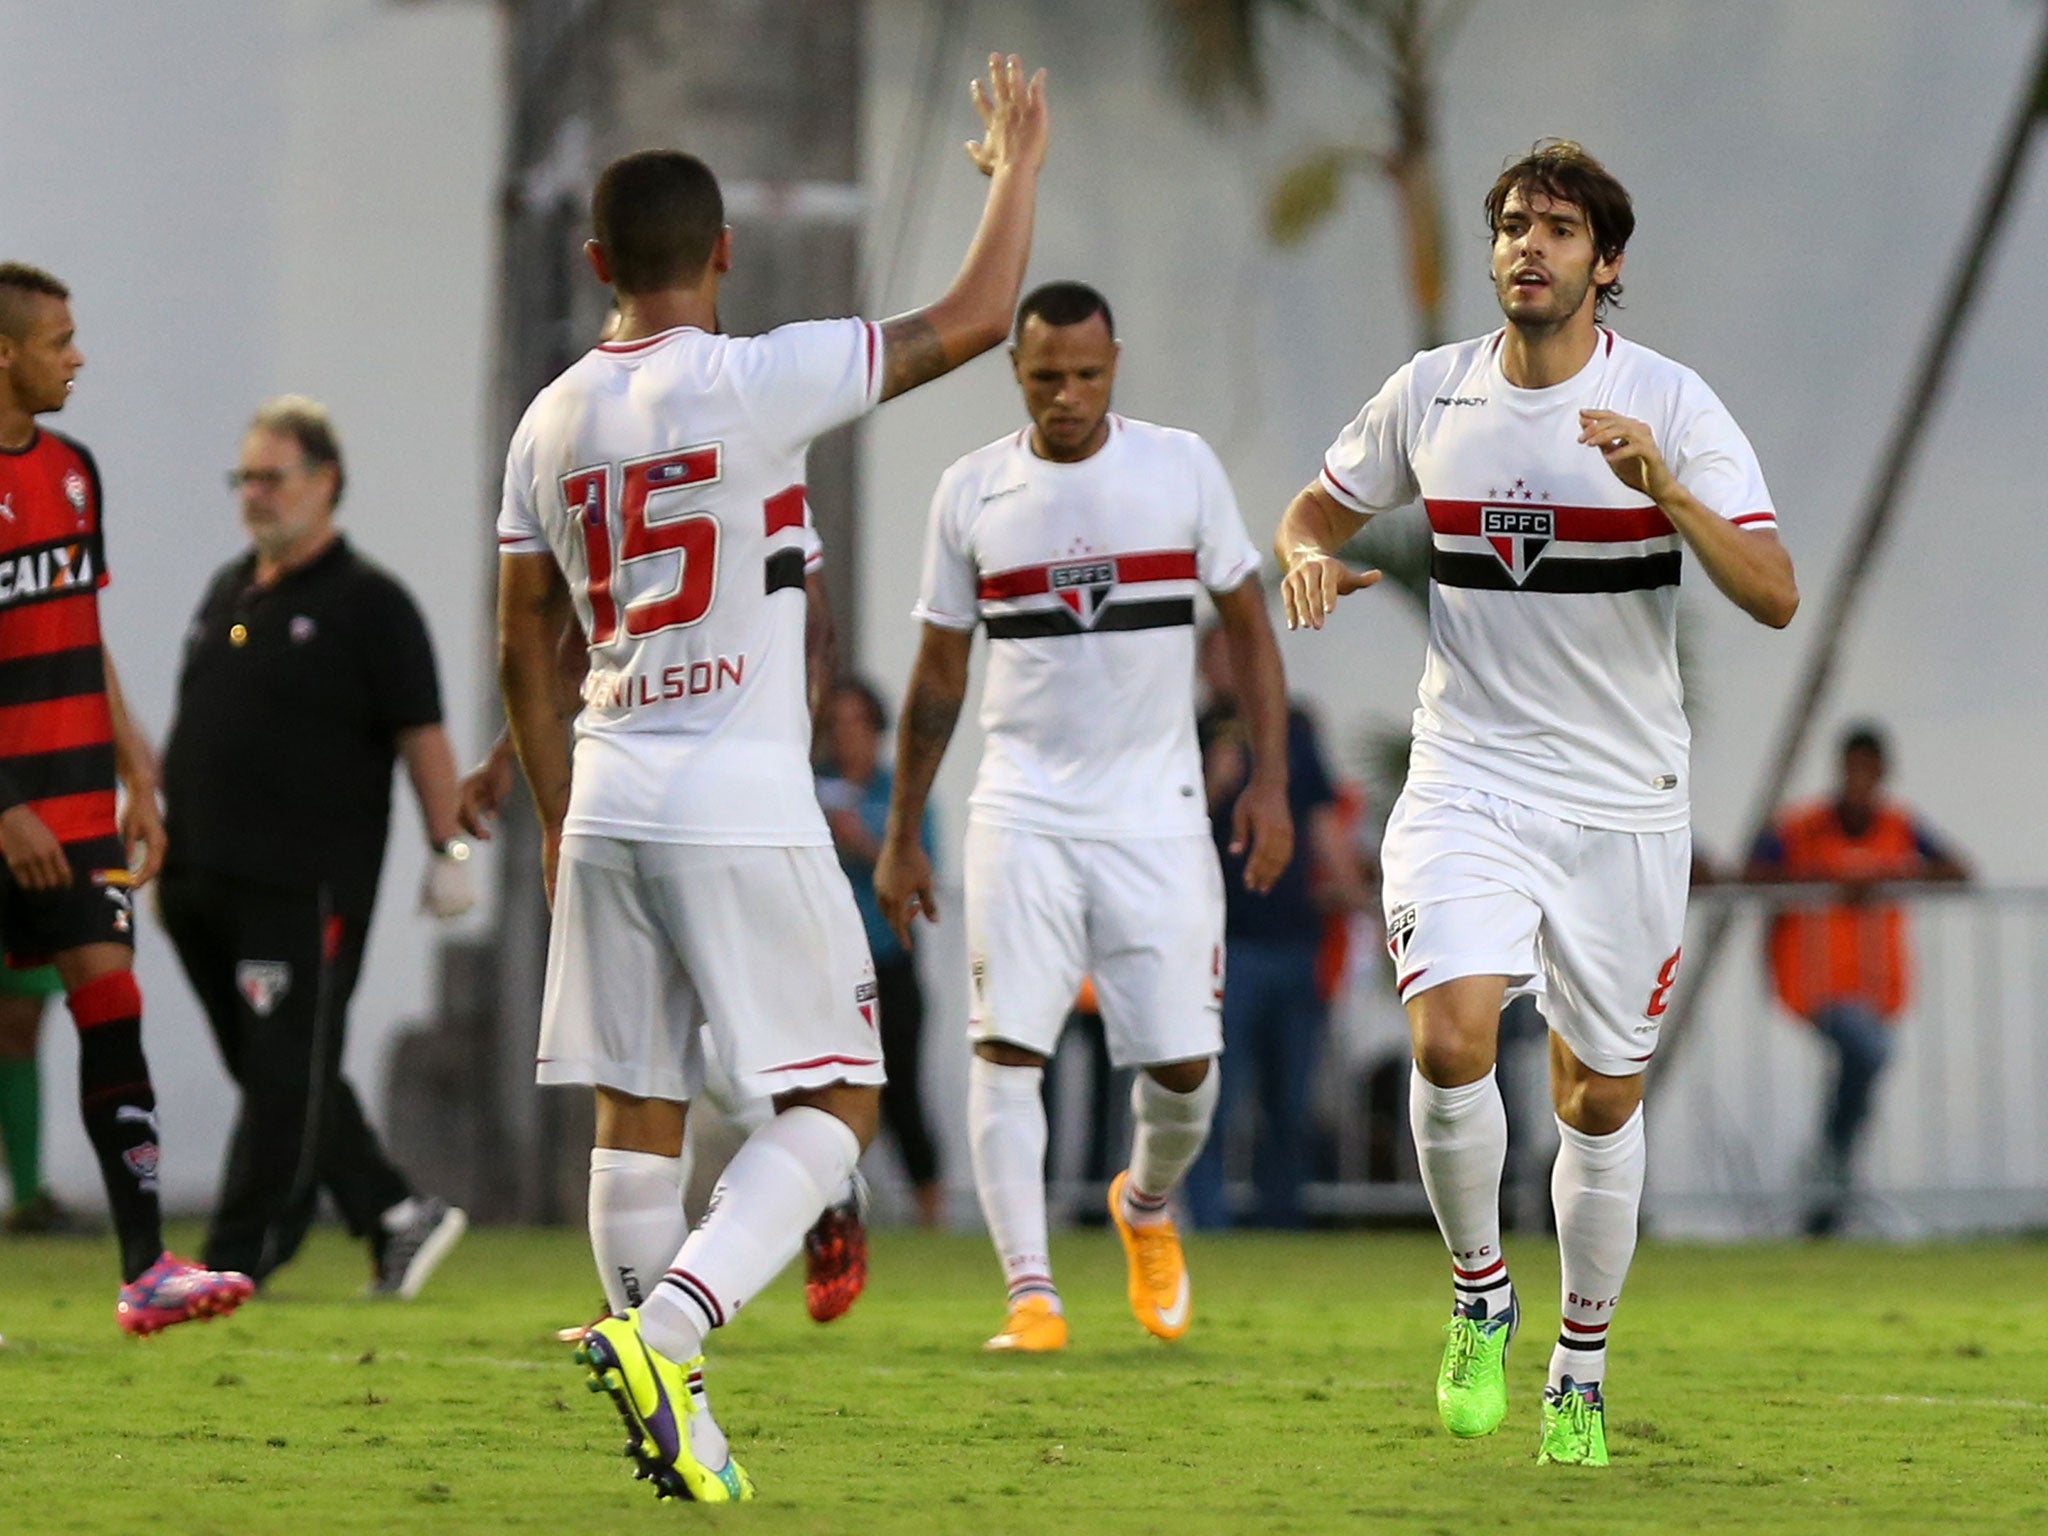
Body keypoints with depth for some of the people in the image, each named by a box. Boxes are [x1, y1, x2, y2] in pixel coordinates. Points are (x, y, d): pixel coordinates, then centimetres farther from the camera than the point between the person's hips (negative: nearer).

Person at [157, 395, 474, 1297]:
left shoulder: (368, 604, -4)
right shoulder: (227, 591, 17)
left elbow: (421, 737, -6)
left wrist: (448, 852, -9)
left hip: (304, 891, -8)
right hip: (202, 877, 8)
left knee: (287, 1079, -5)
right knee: (273, 1077, 11)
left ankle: (236, 1259, -4)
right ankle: (396, 1217, 20)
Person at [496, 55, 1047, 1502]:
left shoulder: (552, 419, 8)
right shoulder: (755, 380, -11)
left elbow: (523, 643, 14)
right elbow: (974, 319, -5)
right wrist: (1020, 164, 10)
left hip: (607, 800, 6)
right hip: (740, 807, -6)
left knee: (639, 1110, 10)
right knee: (833, 1100, 0)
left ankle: (678, 1416, 11)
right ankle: (664, 1330, -19)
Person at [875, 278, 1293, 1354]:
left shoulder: (1180, 468, 1)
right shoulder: (972, 492, 3)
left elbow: (1247, 626, 7)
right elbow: (937, 674, 11)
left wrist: (1270, 782, -2)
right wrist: (901, 836, 10)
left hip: (1157, 815, 0)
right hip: (1022, 812, 0)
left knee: (1184, 1062, 0)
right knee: (1006, 1045, -13)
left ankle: (1146, 1206, 32)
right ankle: (1030, 1294, -14)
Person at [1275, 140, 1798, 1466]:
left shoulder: (1669, 402, -8)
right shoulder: (1432, 391, 1)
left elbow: (1774, 595, -16)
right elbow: (1319, 508, 18)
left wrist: (1663, 487, -31)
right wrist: (1310, 556, -5)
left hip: (1624, 798, -1)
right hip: (1469, 781, 1)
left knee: (1602, 1101, 6)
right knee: (1452, 1037, -21)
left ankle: (1582, 1373, 25)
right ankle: (1479, 1293, 3)